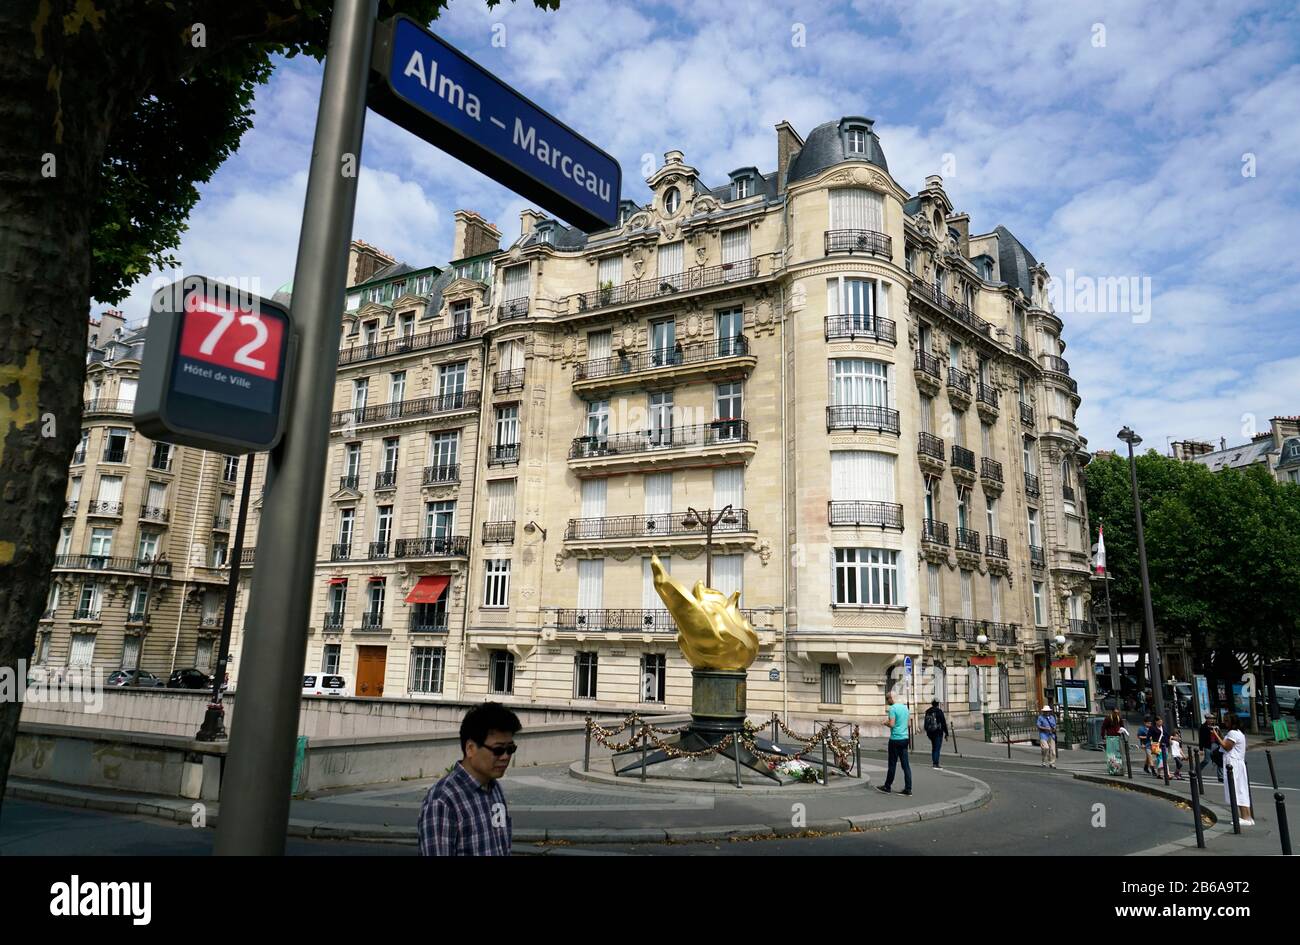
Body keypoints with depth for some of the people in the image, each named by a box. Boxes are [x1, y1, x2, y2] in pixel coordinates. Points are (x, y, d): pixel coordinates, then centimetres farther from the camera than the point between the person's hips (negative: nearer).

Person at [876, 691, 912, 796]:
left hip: (895, 739, -7)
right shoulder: (905, 707, 10)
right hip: (905, 738, 7)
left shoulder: (893, 708, -13)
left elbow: (892, 724, -20)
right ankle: (908, 789, 6)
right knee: (906, 764, 7)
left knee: (892, 764, 2)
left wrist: (885, 723, 1)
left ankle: (887, 787, 12)